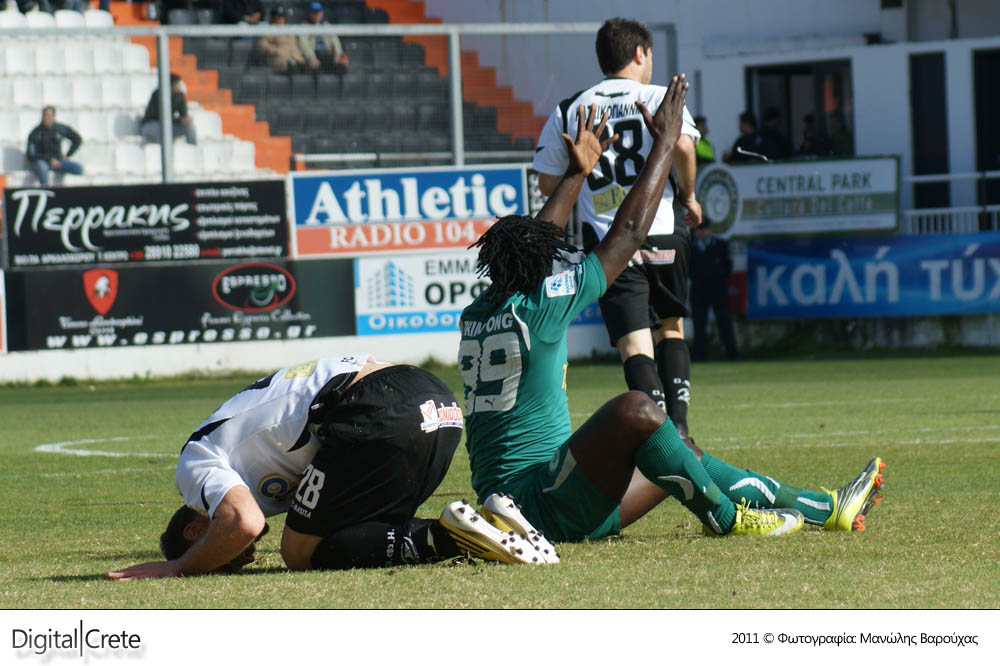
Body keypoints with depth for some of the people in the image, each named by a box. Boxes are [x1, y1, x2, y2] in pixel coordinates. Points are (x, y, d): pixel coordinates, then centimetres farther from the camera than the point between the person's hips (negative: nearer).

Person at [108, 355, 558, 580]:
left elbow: (242, 523, -11)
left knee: (300, 552, 4)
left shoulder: (196, 463, 9)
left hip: (383, 415, -9)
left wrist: (178, 568, 4)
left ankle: (449, 537, -13)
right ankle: (488, 520, 0)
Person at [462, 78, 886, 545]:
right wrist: (665, 144, 0)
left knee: (691, 462, 14)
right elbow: (628, 235, -9)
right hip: (536, 502, -10)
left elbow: (533, 237, 29)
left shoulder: (476, 314, 10)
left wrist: (576, 172, 38)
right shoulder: (536, 307, -14)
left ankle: (830, 509, 18)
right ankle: (724, 517, -10)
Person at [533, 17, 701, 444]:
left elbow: (548, 183, 10)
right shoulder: (658, 98, 3)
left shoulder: (568, 111, 11)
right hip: (662, 233, 0)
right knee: (671, 328, 20)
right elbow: (682, 145, -15)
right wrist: (688, 197, 0)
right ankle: (679, 428, 9)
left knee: (635, 345, -6)